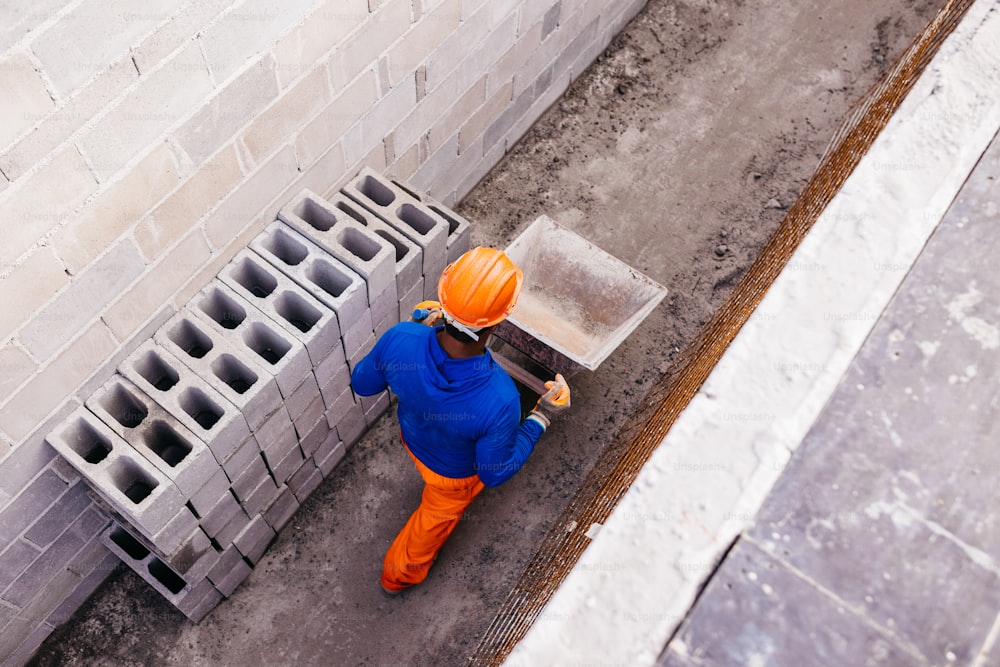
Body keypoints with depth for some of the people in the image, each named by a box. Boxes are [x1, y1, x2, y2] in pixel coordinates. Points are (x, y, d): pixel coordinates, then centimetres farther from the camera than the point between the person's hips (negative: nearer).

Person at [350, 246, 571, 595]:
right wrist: (541, 417, -20)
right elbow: (495, 473, -28)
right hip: (454, 473, -3)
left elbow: (363, 384, -14)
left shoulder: (400, 339, -39)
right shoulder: (499, 399, -48)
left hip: (413, 436, 3)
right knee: (436, 517, 31)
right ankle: (399, 574, 59)